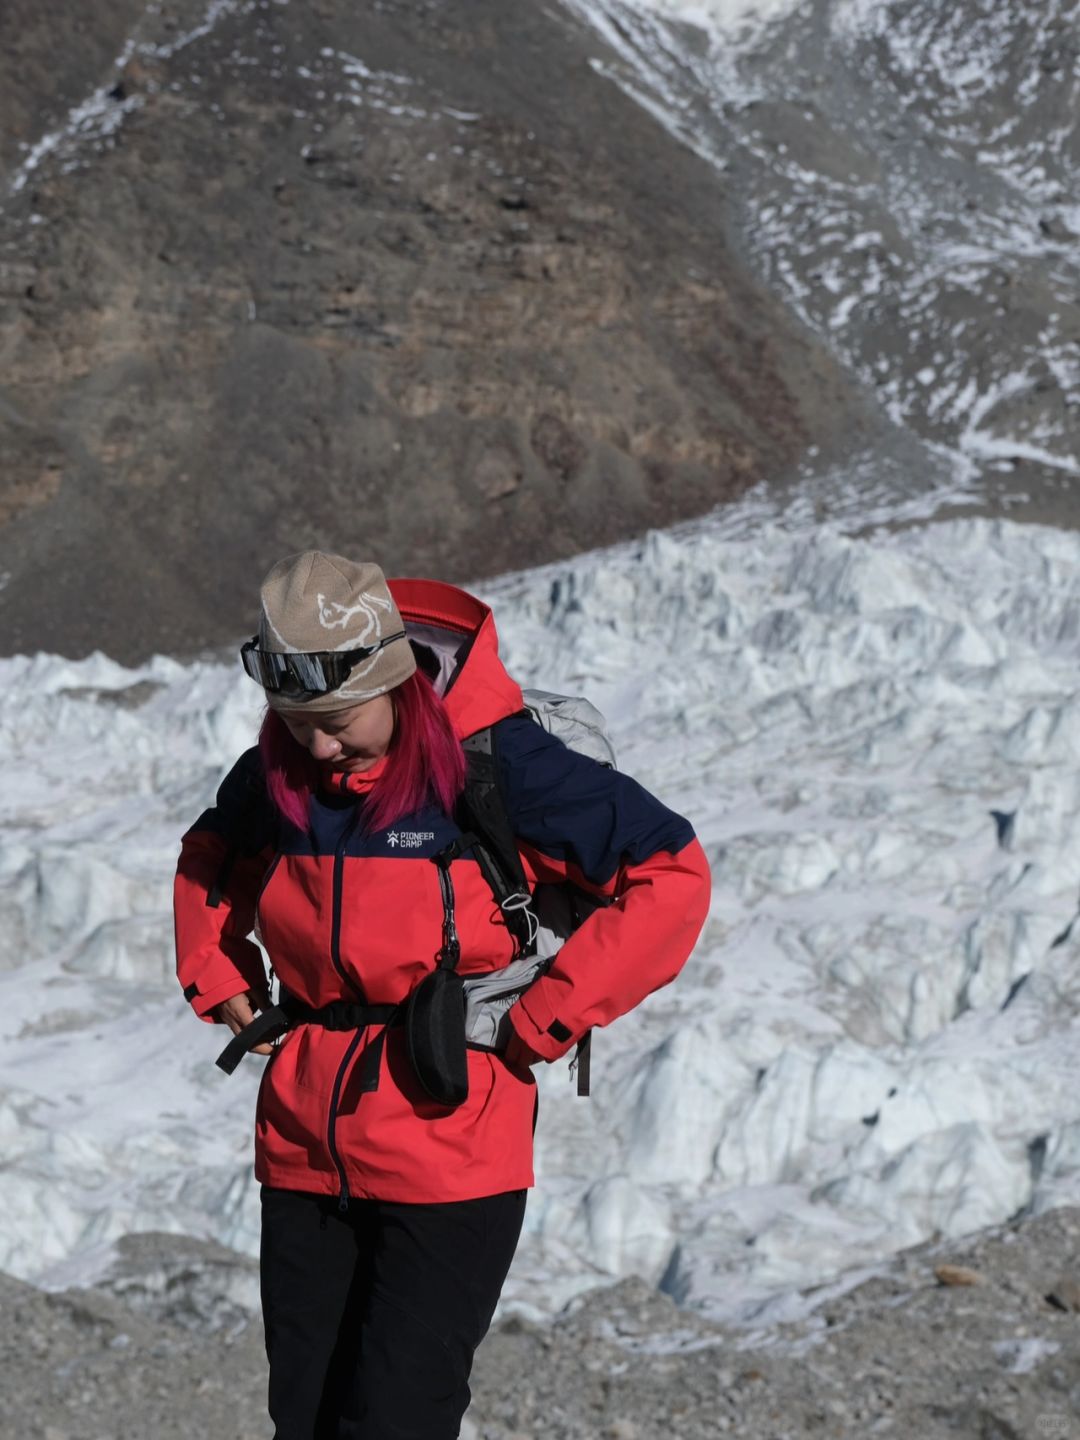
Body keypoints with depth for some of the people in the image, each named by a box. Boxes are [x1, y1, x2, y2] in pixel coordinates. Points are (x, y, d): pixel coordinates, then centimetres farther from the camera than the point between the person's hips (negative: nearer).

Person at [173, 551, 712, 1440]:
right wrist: (217, 977, 10)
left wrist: (546, 1021, -13)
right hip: (302, 1151, 6)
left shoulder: (495, 764, -14)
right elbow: (209, 857, 26)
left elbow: (672, 875, -13)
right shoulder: (274, 775, 2)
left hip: (448, 1155, -6)